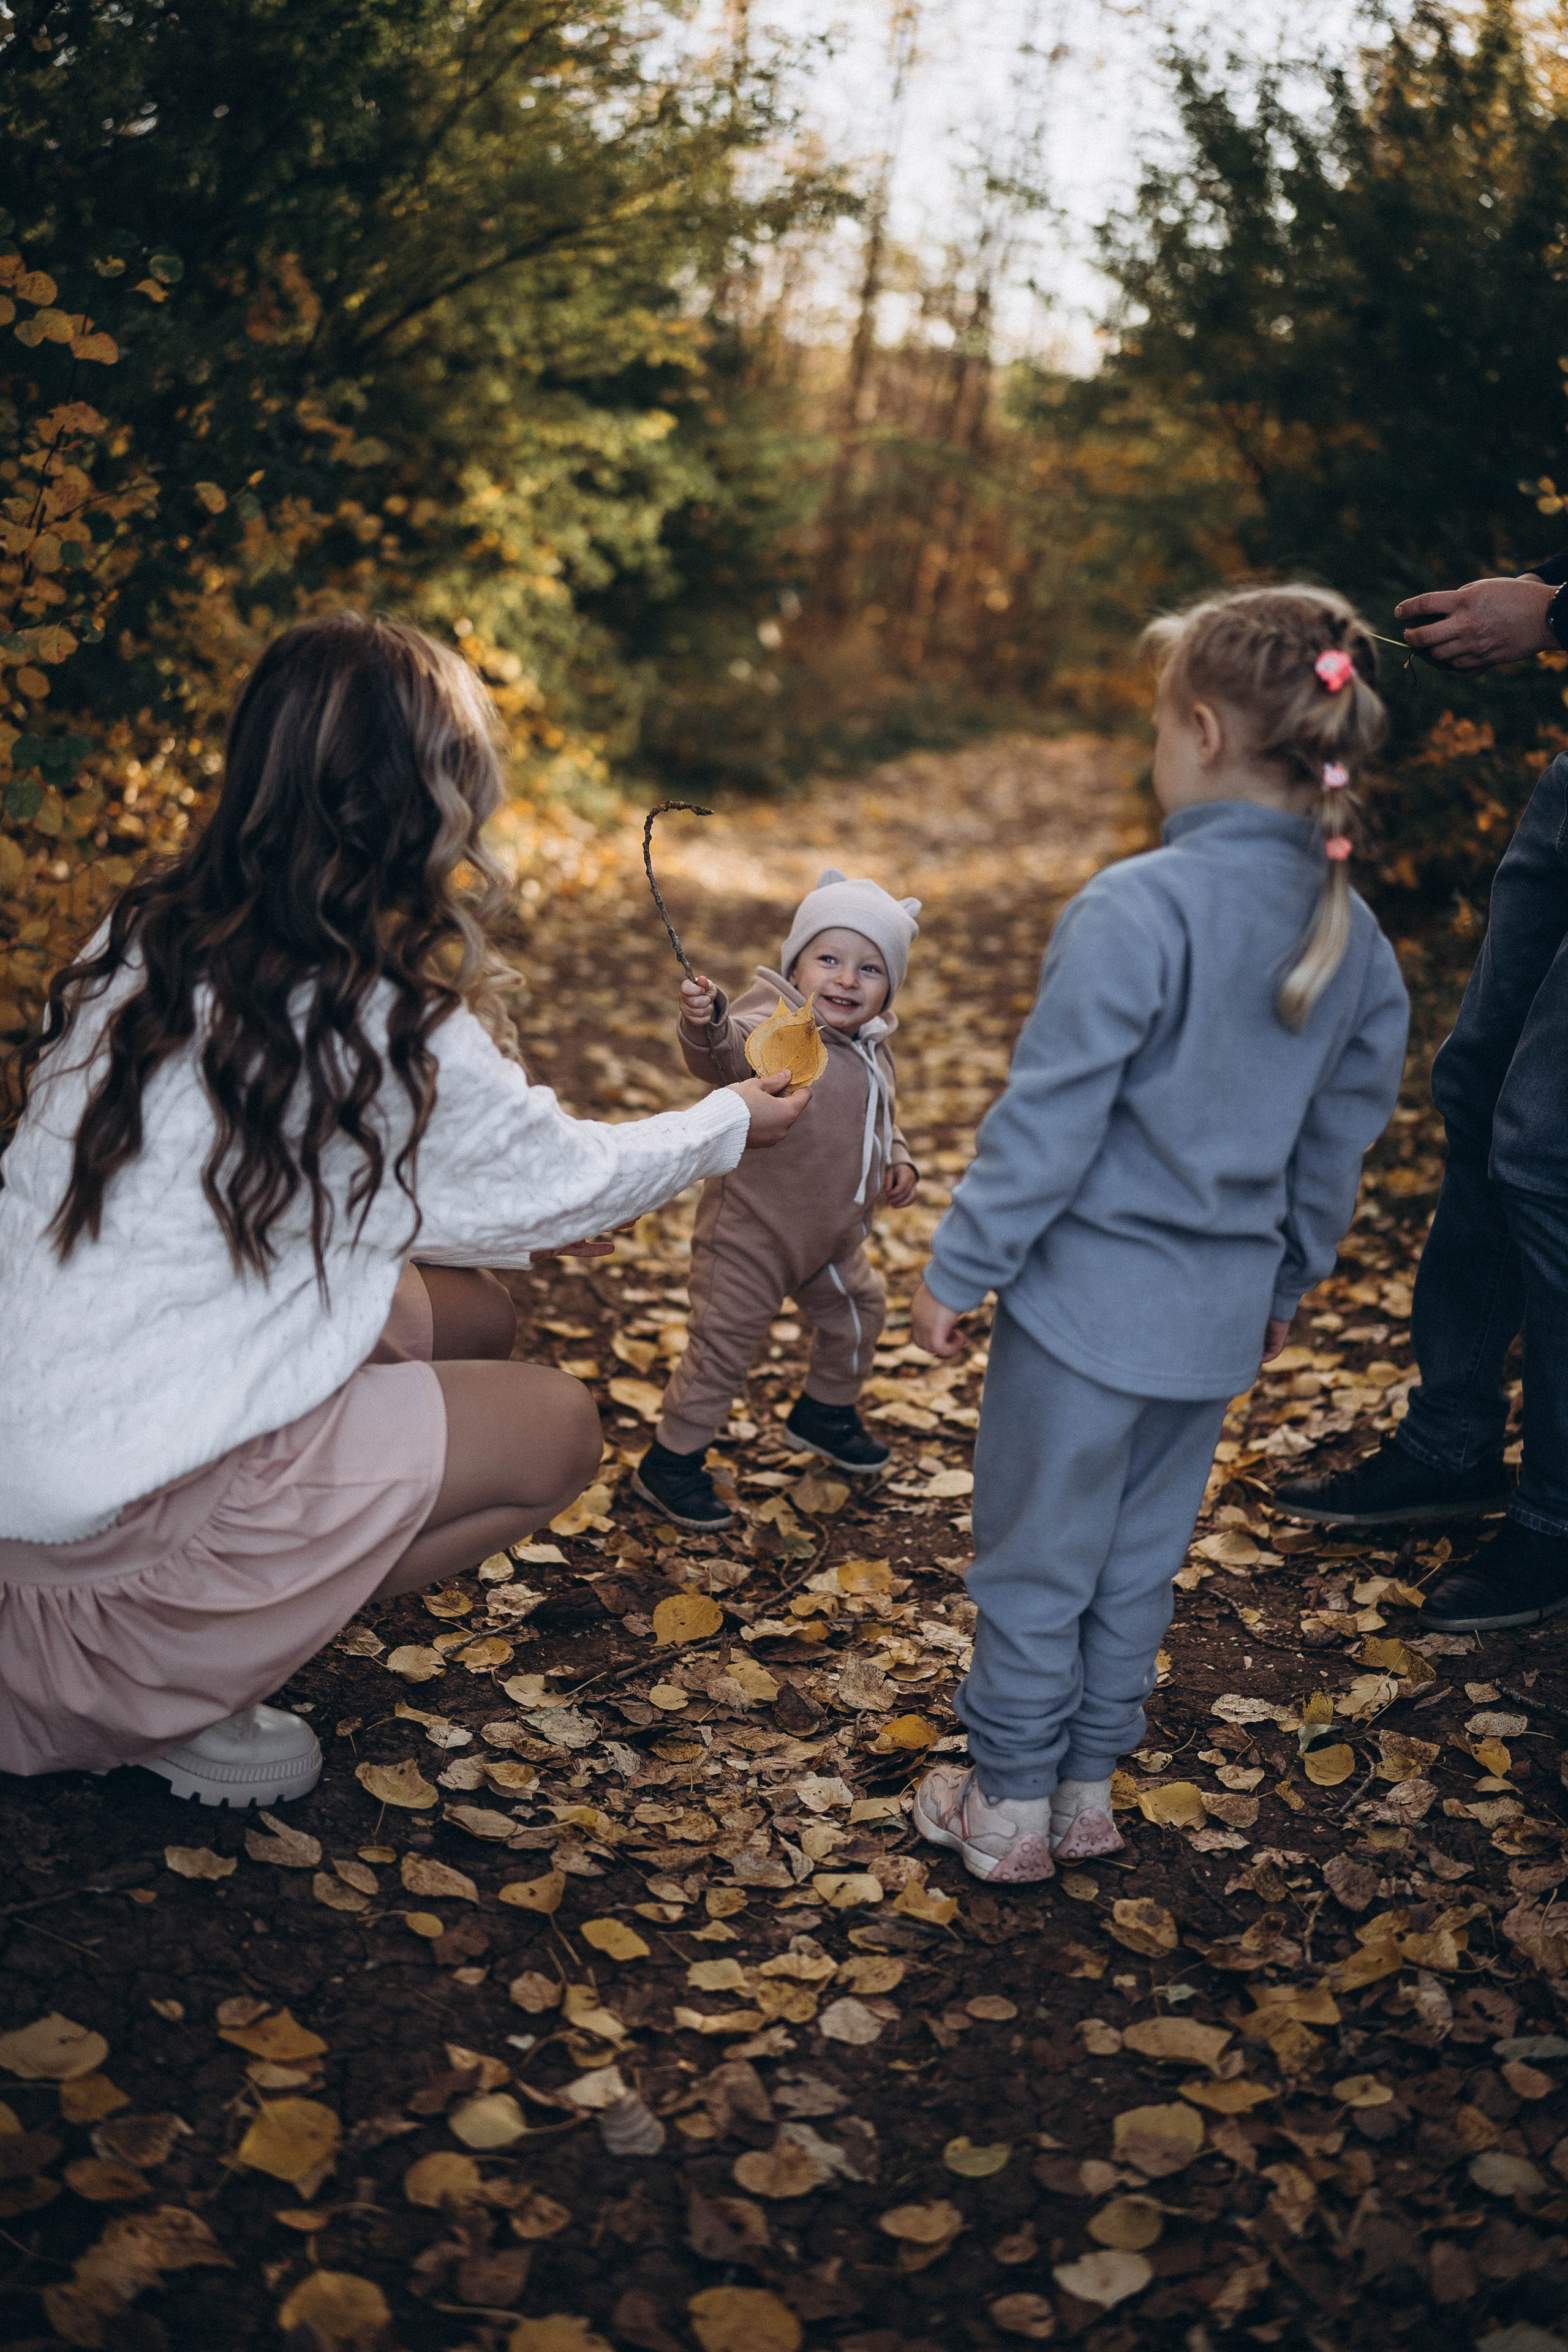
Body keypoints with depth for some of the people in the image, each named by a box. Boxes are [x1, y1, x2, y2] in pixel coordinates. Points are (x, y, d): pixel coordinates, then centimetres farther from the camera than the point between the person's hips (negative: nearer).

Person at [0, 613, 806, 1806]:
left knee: (471, 1313, 14)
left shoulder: (144, 939, 1)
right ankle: (146, 1686, 3)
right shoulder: (388, 1026, -20)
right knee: (557, 1430, 2)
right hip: (120, 1500, -8)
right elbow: (568, 1177, -1)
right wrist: (731, 1123, 19)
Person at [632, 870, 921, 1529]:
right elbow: (725, 1054, -45)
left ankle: (825, 1412, 50)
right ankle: (671, 1460, 13)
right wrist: (705, 1022, -66)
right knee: (724, 1344, -3)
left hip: (834, 1238, 8)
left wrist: (897, 1159, 5)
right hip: (751, 1233, -8)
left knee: (858, 1314, 25)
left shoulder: (872, 1049, 4)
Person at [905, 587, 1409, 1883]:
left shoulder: (1141, 909, -22)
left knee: (1037, 1562, 9)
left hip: (1092, 1298, -6)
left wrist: (960, 1270, -9)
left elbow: (1049, 1117, -19)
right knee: (1139, 1559, 20)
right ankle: (1087, 1786, 33)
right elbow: (1340, 1141, 10)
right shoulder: (1353, 936, 1)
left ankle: (1008, 1804, 23)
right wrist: (1288, 1280, 23)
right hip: (1222, 1318, 7)